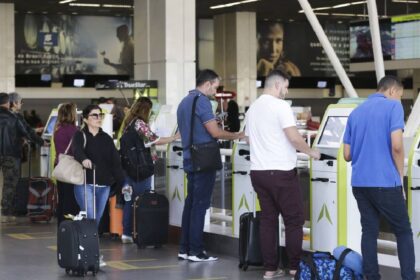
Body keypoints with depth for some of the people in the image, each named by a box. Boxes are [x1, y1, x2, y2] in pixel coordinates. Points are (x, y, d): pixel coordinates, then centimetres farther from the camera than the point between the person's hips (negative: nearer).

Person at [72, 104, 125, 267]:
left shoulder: (106, 139, 13)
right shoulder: (80, 136, 0)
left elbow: (115, 162, 9)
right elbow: (77, 150, -22)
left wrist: (121, 183, 1)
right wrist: (84, 159, -45)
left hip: (104, 186, 5)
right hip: (85, 184, -5)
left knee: (97, 221, 7)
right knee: (90, 220, -12)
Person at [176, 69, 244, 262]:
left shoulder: (184, 102, 16)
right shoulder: (202, 101, -13)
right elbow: (215, 132, -16)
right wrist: (237, 136, -3)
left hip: (190, 159, 9)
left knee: (191, 203, 11)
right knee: (200, 205, -6)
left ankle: (185, 249, 13)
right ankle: (195, 251, -4)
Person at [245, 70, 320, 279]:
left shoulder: (252, 109, 13)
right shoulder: (280, 106, -11)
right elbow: (294, 138, -17)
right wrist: (311, 152, -1)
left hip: (258, 171, 7)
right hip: (281, 172, -7)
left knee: (268, 220, 9)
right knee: (294, 220, 2)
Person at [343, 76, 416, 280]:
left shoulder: (356, 112, 15)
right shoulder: (393, 106, -4)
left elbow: (347, 154, 14)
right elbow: (396, 145, -15)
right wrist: (400, 177, -3)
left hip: (359, 182, 6)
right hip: (385, 182, -6)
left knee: (369, 231, 9)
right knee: (403, 232, 4)